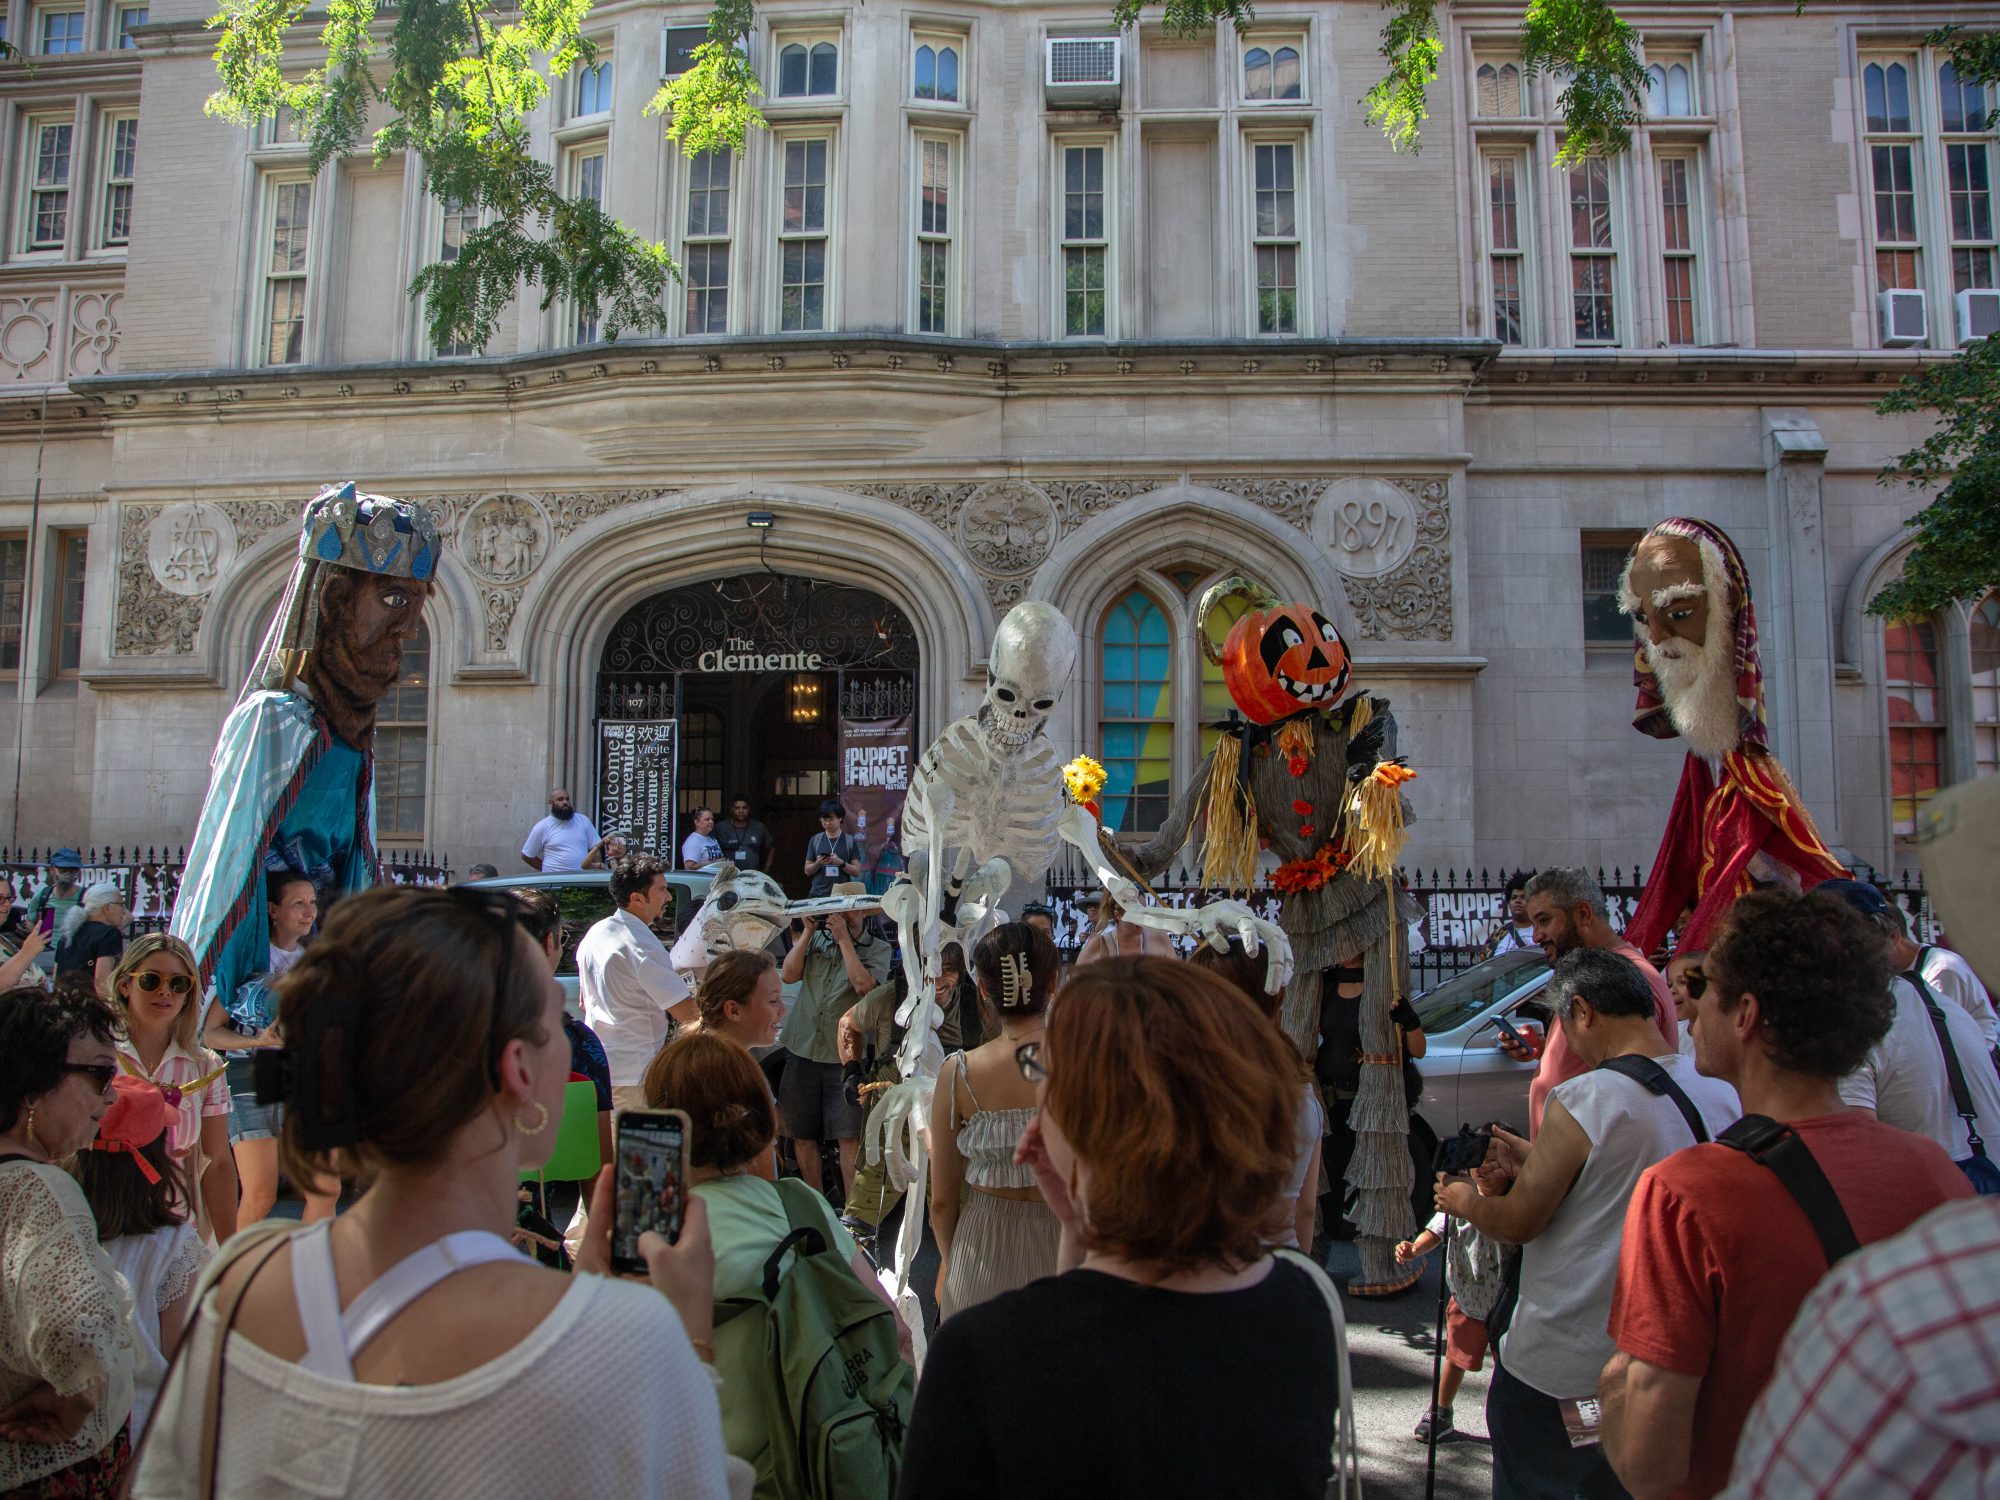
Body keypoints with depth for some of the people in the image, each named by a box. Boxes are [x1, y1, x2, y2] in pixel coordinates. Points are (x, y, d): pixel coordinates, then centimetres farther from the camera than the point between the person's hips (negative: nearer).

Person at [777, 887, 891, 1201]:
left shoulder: (878, 949, 2)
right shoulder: (816, 939, 11)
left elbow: (864, 985, -15)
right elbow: (788, 975, 0)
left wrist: (844, 939, -11)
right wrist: (807, 931, -4)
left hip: (844, 1057, -3)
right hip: (802, 1051, 3)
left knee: (849, 1139, -7)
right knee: (803, 1137, 9)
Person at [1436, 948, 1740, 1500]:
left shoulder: (1583, 1099, -22)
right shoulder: (1723, 1094, -2)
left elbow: (1518, 1223, -14)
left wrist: (1464, 1201, 6)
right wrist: (1535, 1161, 16)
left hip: (1558, 1367, -6)